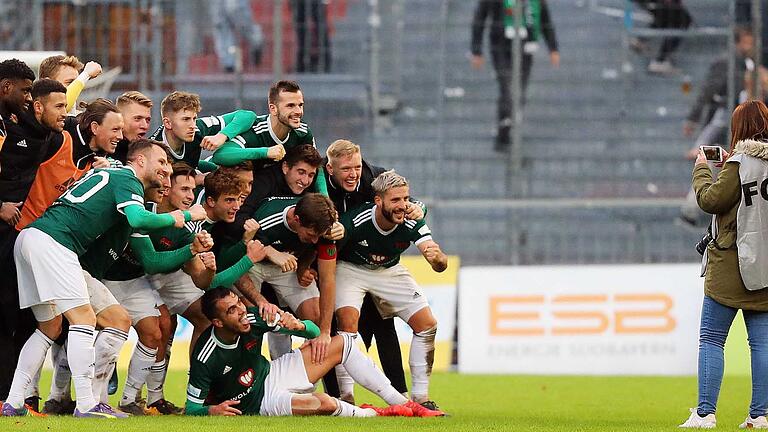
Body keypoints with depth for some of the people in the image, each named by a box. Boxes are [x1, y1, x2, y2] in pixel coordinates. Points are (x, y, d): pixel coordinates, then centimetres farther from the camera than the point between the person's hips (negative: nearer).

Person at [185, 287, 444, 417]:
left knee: (342, 343, 3)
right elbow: (192, 407, -19)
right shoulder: (205, 358, -28)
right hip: (258, 402, -7)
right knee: (324, 404, -35)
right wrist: (213, 410, -40)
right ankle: (374, 415, -3)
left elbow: (315, 331, -2)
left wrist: (299, 326, -26)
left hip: (271, 373, 7)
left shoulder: (252, 319, -13)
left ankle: (403, 403, 7)